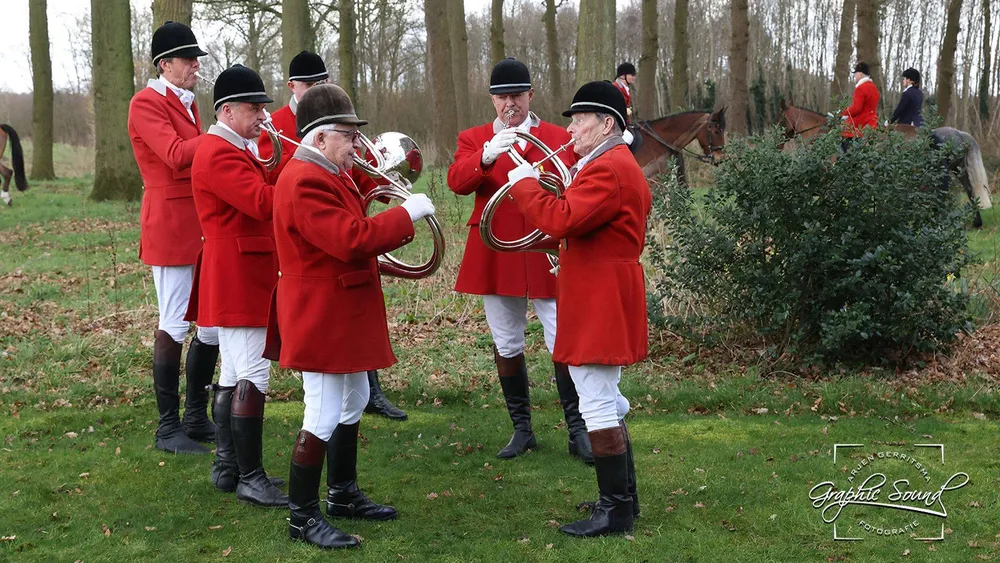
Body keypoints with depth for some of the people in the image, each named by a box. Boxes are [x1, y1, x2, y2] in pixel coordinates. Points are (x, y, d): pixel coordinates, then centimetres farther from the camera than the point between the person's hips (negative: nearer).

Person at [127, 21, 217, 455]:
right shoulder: (146, 103, -9)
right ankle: (168, 429, 5)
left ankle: (197, 418, 22)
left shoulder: (187, 102, 18)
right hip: (170, 227, -9)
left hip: (202, 227, 9)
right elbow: (177, 156, -22)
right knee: (174, 326, -4)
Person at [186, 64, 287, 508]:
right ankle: (251, 479, -9)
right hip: (236, 278, -11)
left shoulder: (235, 150, 19)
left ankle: (226, 468, 22)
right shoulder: (219, 154, -16)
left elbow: (258, 199, 16)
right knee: (253, 375, -12)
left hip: (243, 277, 11)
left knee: (233, 373, 14)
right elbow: (263, 204, -27)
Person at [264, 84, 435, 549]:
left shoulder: (327, 174, 12)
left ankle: (344, 495, 34)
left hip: (344, 315, 11)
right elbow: (352, 240, -30)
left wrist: (396, 225, 6)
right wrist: (405, 214, -22)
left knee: (352, 404, 20)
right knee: (323, 416, -5)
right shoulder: (305, 183, -23)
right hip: (321, 317, -11)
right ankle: (303, 518, 5)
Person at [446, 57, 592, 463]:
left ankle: (577, 430, 6)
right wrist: (486, 157, -30)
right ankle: (522, 429, 22)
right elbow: (456, 182, -12)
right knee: (506, 346, 9)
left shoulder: (559, 138, 5)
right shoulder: (473, 139, 7)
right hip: (495, 257, 2)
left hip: (547, 255, -2)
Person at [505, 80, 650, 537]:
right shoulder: (618, 165, 17)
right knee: (605, 400, 18)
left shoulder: (607, 170, -19)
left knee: (597, 404, -6)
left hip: (600, 306, -11)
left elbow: (561, 221, -28)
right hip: (604, 302, 11)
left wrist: (524, 183, -16)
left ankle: (615, 511, 2)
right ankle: (623, 496, 29)